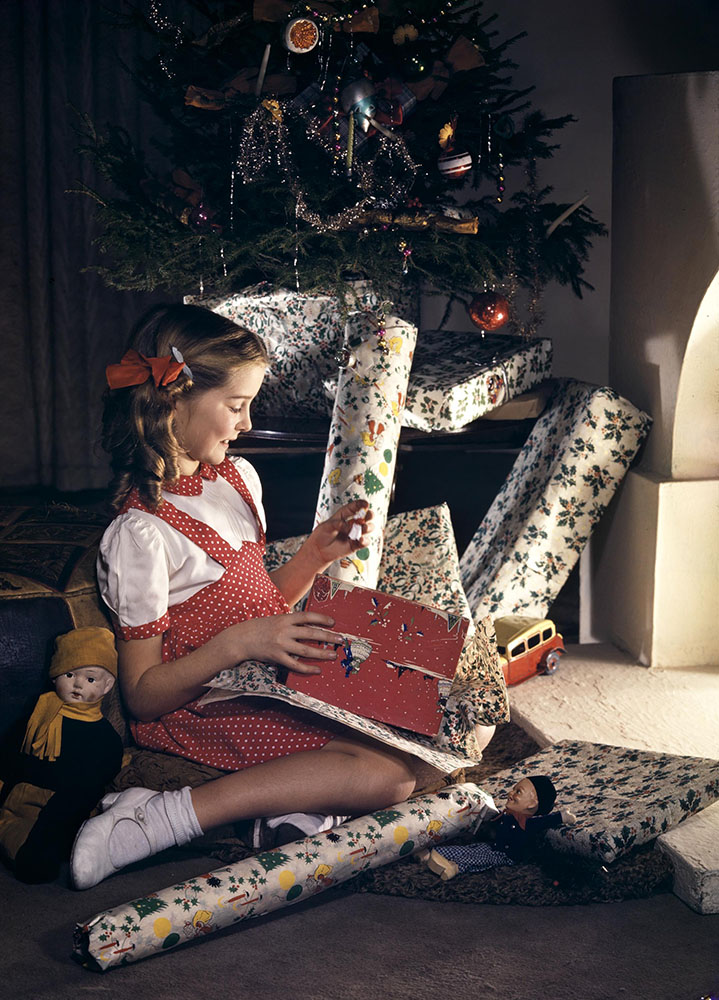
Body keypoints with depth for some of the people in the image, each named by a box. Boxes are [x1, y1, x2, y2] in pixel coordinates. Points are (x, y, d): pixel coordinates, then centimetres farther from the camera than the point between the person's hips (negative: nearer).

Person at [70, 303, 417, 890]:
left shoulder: (239, 477, 8)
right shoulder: (142, 531, -18)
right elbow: (143, 696, -16)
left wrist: (315, 556, 1)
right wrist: (239, 642, -28)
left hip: (267, 685, 8)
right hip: (200, 706, -8)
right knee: (390, 772, -25)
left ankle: (297, 800, -15)